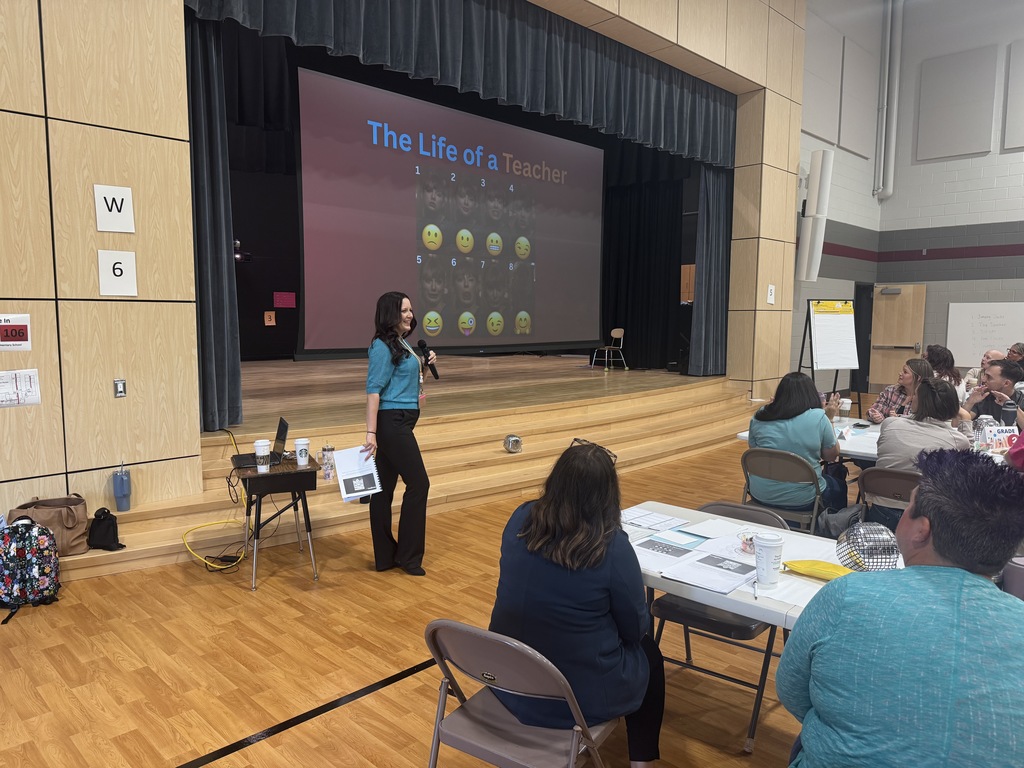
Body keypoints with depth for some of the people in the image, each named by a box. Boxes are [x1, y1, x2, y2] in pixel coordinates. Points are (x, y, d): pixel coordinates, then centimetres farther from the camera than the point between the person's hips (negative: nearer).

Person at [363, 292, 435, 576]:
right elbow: (373, 390, -19)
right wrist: (371, 433, -24)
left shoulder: (401, 343, 13)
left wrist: (425, 365, 8)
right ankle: (408, 556, 8)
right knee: (418, 483, -3)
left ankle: (385, 556, 18)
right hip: (391, 423, -9)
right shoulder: (382, 346, -13)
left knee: (385, 488, 10)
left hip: (400, 423, 9)